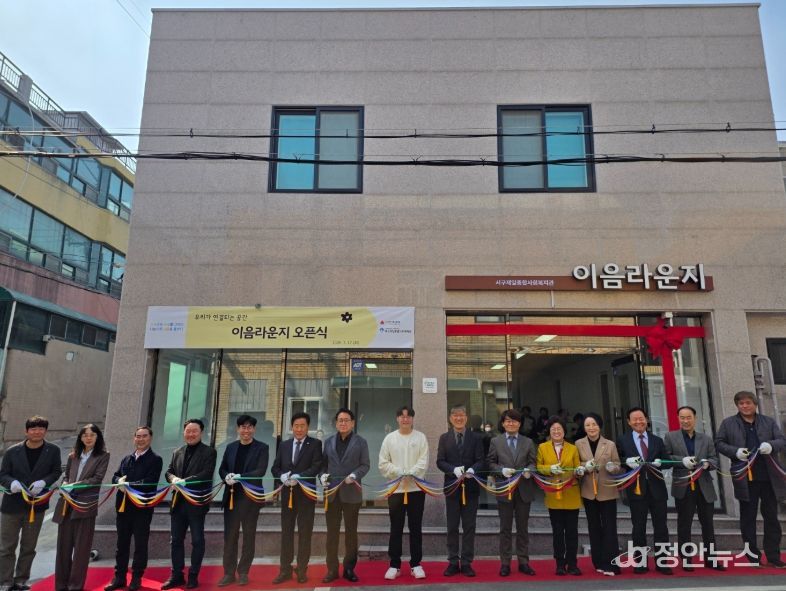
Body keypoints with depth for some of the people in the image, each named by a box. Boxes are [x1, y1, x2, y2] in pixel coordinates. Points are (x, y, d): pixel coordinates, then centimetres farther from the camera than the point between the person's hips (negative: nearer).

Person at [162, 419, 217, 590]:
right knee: (176, 540, 11)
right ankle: (176, 575, 22)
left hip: (197, 502, -5)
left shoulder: (209, 452, -5)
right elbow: (169, 471, 10)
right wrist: (174, 479, -13)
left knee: (197, 540, 4)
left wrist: (185, 481, -23)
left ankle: (193, 576, 15)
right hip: (178, 502, 5)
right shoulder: (177, 452, 13)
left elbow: (207, 474, -16)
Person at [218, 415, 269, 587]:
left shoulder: (261, 447, -2)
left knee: (249, 535, 6)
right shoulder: (230, 447, 11)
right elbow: (222, 469, 10)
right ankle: (229, 573, 14)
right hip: (231, 496, 3)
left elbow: (261, 470, -13)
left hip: (251, 496, -3)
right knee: (230, 535, 5)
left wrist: (240, 477, -24)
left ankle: (243, 572, 17)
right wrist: (227, 476, -13)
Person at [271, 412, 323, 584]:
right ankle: (285, 570, 18)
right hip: (287, 494, 3)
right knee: (286, 532, 8)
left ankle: (302, 570, 16)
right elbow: (275, 468, 8)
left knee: (304, 533, 5)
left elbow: (316, 467, -13)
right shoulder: (284, 445, 11)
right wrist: (282, 476, -14)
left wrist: (298, 477, -25)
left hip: (306, 494, -3)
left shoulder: (315, 444, -2)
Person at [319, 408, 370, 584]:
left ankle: (349, 568, 19)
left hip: (351, 492, -2)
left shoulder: (360, 442, 2)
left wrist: (354, 475, -17)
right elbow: (323, 463, 9)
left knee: (351, 531, 8)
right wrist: (323, 475, -10)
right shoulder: (329, 441, 10)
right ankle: (332, 569, 15)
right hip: (332, 492, 2)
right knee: (332, 531, 6)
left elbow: (365, 465, -2)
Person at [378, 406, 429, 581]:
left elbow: (423, 462, -6)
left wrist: (410, 475, -19)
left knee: (416, 528, 8)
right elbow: (383, 464, -1)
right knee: (396, 529, 7)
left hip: (416, 488, 0)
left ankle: (416, 564, 18)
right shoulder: (389, 438, 3)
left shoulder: (420, 437, 1)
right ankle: (394, 565, 17)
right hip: (395, 489, 0)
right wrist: (400, 473, -12)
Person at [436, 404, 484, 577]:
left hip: (470, 486, 0)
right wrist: (454, 469, -19)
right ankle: (453, 562, 17)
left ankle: (466, 563, 15)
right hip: (452, 486, 1)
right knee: (452, 527, 8)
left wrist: (472, 470, -24)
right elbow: (440, 461, -1)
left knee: (469, 526, 6)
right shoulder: (444, 438, 5)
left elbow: (480, 460, -3)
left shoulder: (476, 437, 3)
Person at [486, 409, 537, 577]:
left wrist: (529, 470, -16)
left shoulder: (528, 442, 8)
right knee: (505, 528, 6)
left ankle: (523, 562, 20)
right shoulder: (495, 441, 4)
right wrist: (502, 470, -16)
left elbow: (533, 462, 5)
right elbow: (490, 463, 1)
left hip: (524, 489, 1)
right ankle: (505, 563, 15)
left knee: (523, 528, 10)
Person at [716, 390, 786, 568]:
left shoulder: (769, 421, 9)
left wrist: (771, 445, -18)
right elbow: (719, 442, 4)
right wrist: (735, 451, -13)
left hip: (769, 477, 2)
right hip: (745, 478, -1)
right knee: (748, 517, 6)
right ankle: (753, 556, 16)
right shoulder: (728, 423, 4)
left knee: (771, 516, 8)